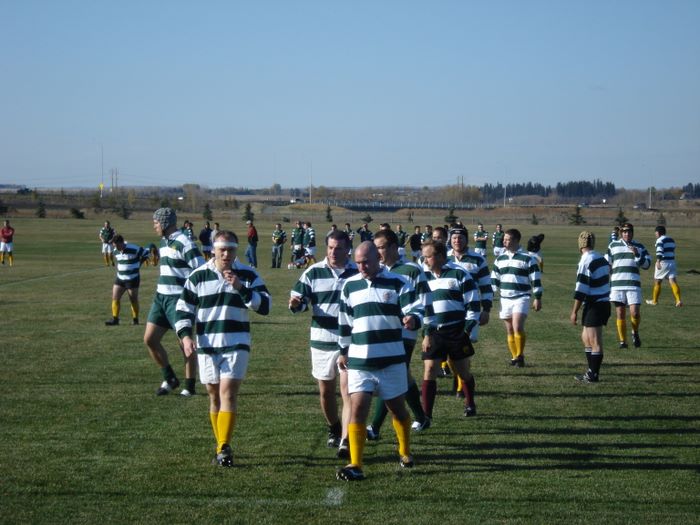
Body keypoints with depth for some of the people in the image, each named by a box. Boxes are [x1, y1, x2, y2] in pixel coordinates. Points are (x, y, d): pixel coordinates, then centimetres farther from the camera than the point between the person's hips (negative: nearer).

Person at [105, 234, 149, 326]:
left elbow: (145, 253, -5)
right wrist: (119, 267, 10)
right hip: (120, 278, 6)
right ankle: (115, 319, 4)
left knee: (133, 300, 4)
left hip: (132, 279, -6)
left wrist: (138, 264, -2)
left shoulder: (134, 249, -19)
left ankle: (135, 319, 18)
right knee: (115, 298, -2)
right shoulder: (115, 251, 1)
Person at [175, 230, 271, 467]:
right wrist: (185, 335, -7)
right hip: (206, 345, 2)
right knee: (214, 396, 8)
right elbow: (183, 308, 7)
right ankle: (221, 445, 19)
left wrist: (241, 288, -18)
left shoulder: (248, 275, 1)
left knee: (228, 393, -14)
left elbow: (264, 305, -6)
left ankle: (224, 447, -15)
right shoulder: (198, 276, 4)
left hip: (237, 344, -2)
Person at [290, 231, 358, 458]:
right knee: (326, 391, 12)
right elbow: (300, 300, 1)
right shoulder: (313, 272, 2)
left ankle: (345, 441, -16)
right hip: (322, 340, 2)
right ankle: (334, 429, 35)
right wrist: (295, 303, -21)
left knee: (348, 390, -12)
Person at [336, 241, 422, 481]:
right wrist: (343, 350, 21)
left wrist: (412, 320, -32)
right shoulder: (349, 286, 7)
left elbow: (415, 310, -8)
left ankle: (405, 452, 36)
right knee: (357, 409, -10)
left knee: (398, 408, 12)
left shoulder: (397, 283, -3)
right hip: (359, 361, 2)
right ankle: (355, 465, -12)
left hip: (392, 360, -1)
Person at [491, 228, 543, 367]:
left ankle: (520, 355, -6)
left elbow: (536, 280, -3)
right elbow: (494, 279, 15)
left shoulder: (527, 259, -5)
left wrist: (538, 298, -5)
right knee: (509, 330, 7)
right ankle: (515, 357, 18)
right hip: (505, 299, 5)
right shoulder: (500, 259, 10)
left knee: (517, 327, -20)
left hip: (521, 298, -5)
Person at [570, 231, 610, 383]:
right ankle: (592, 371, 21)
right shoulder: (602, 259, 11)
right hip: (604, 302, 9)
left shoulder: (586, 262, -15)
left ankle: (593, 375, 0)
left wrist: (574, 311, -13)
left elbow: (581, 290, -17)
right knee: (586, 337, 18)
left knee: (595, 341, -4)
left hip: (594, 305, -9)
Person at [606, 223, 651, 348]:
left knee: (635, 313, -11)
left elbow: (647, 265, 5)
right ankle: (622, 341, 8)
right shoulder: (613, 245, 11)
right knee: (620, 314, 0)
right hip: (616, 284, 1)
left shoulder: (639, 247, 11)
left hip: (633, 285, -1)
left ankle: (635, 332, 18)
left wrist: (637, 255, -9)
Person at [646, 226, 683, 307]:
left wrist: (658, 261, -34)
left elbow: (659, 251, -23)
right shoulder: (671, 240, 16)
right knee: (672, 281, -3)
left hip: (663, 263, -6)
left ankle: (654, 301, 19)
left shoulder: (660, 240, -8)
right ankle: (678, 300, -20)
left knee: (657, 282, 9)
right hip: (672, 262, 6)